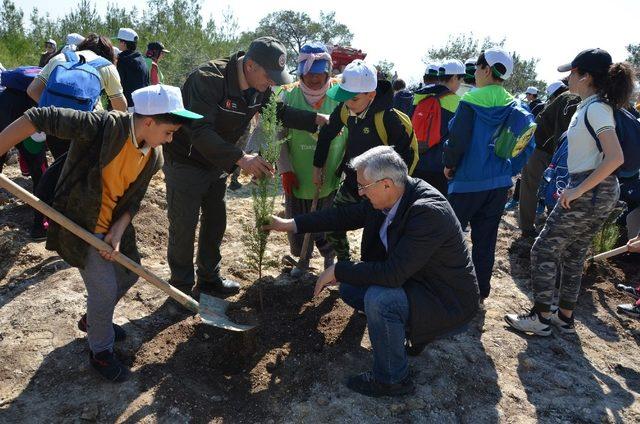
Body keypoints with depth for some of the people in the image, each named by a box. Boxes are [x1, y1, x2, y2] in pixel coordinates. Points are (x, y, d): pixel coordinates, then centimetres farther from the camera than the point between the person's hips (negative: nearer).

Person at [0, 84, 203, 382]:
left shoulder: (153, 158, -5)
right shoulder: (104, 126, -27)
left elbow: (133, 200, 1)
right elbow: (38, 119, -26)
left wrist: (118, 232, -12)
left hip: (113, 226, 8)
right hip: (79, 224, -7)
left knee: (129, 273, 19)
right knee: (105, 289, -5)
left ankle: (93, 319, 46)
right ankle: (100, 352, 21)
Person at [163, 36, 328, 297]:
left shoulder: (259, 87, -5)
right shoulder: (209, 79, -30)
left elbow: (280, 112, 10)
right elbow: (199, 131, -37)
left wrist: (316, 119, -4)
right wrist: (240, 158, -42)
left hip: (217, 162, 8)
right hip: (186, 161, -8)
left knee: (215, 222, 16)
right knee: (183, 227, 0)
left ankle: (209, 278, 33)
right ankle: (183, 287, 18)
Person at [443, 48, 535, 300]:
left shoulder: (471, 101, -12)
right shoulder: (513, 106, 5)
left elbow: (457, 140, -18)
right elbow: (527, 146, 6)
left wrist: (449, 165, -2)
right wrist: (510, 168, 14)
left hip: (468, 181, -5)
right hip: (499, 182, 6)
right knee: (485, 238, 13)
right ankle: (481, 289, 24)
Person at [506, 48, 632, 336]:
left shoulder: (595, 108, -16)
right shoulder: (590, 106, 13)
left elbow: (615, 157, -26)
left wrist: (578, 190, -23)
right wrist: (575, 186, 15)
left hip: (591, 191, -10)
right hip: (600, 193, 10)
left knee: (544, 249, -3)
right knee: (573, 254, 16)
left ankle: (540, 318, 6)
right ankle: (565, 318, 26)